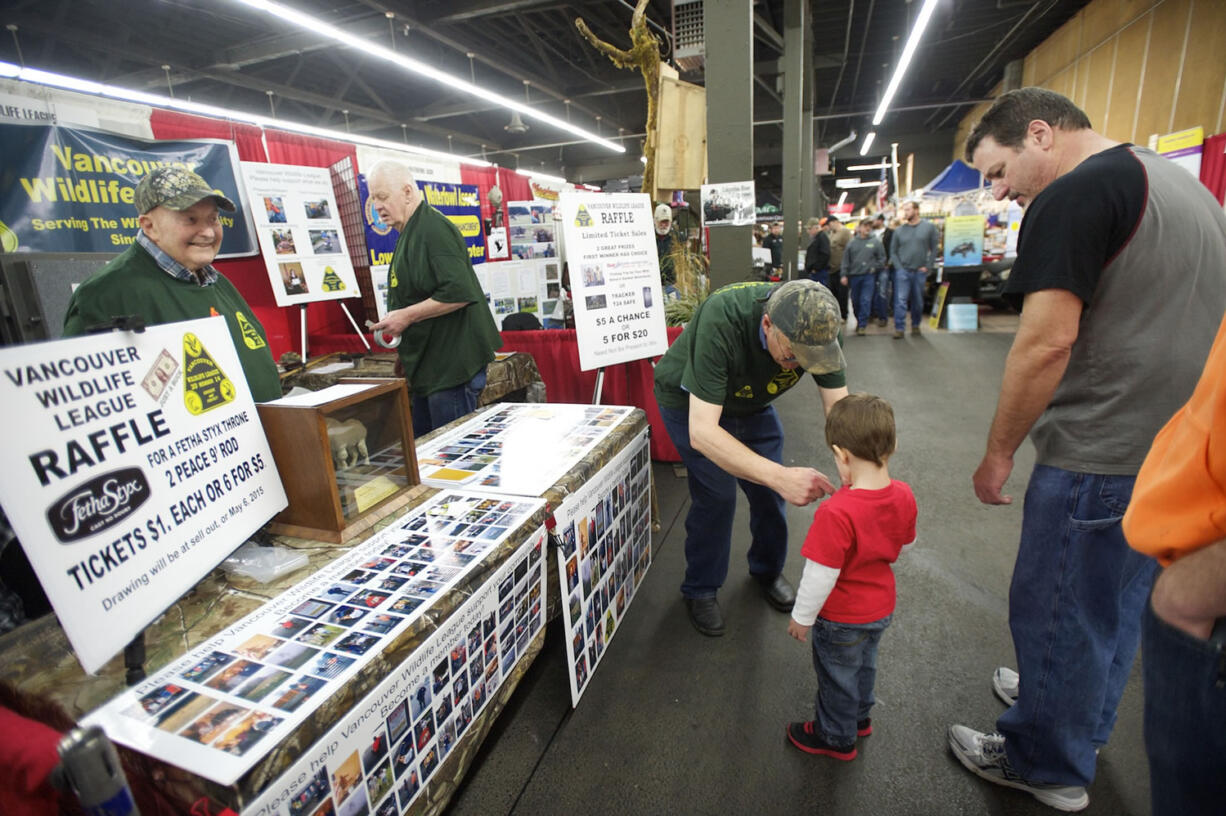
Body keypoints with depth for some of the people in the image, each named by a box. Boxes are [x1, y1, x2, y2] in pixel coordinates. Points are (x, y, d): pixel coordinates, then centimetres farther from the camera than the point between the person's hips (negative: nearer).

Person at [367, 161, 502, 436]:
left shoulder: (434, 229, -15)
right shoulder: (410, 233, 17)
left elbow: (458, 294, -26)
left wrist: (406, 316, -19)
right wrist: (395, 322, 15)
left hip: (452, 366, -11)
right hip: (430, 366, 11)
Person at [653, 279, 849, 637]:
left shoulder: (815, 327, -27)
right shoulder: (722, 321, -43)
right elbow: (701, 432, -47)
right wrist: (780, 476, -56)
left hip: (751, 403, 5)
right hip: (691, 403, -4)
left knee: (770, 490, 5)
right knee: (717, 495, -10)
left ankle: (768, 570, 34)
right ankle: (700, 591, 15)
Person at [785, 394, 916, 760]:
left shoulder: (836, 513, -38)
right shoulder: (903, 496, -15)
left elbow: (821, 576, -29)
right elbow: (902, 544, 3)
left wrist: (801, 617, -14)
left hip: (842, 619, -7)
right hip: (882, 607, 7)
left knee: (838, 677, 19)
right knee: (864, 665, 31)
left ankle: (836, 738, 43)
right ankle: (860, 717, 56)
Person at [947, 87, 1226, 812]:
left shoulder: (1075, 195, -15)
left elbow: (1047, 342, -23)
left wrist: (999, 451, -14)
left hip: (1103, 459, -10)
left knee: (1056, 613, 7)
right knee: (1119, 605, 24)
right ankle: (1084, 717, 44)